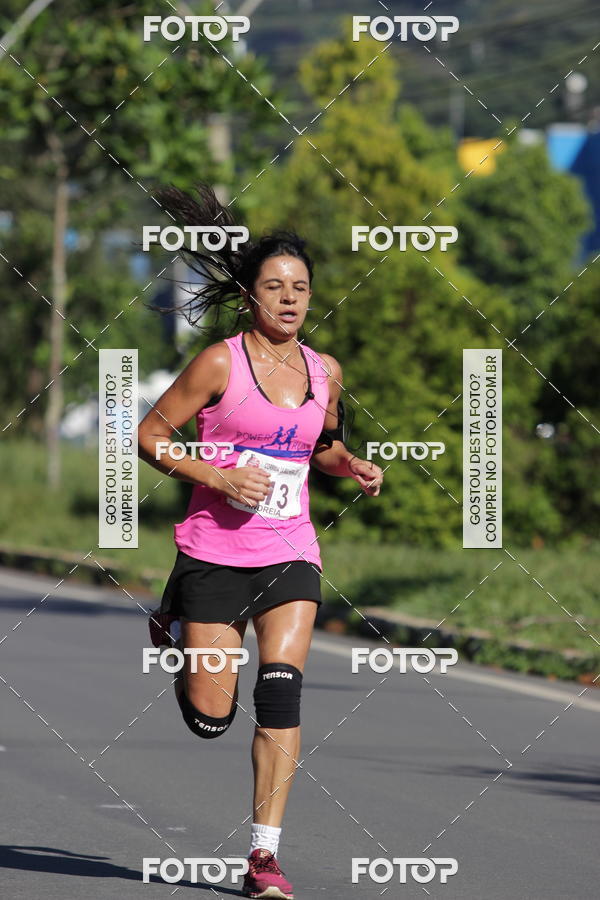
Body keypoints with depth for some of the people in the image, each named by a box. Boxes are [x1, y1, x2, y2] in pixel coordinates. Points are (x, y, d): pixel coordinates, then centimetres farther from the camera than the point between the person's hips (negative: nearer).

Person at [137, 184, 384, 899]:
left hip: (290, 555, 3)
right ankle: (173, 626, 35)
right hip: (215, 553, -3)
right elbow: (150, 433, -4)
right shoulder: (219, 364, -8)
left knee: (281, 695, -16)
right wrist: (219, 476, -16)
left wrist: (354, 466, 4)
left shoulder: (324, 371, 7)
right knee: (209, 720, -1)